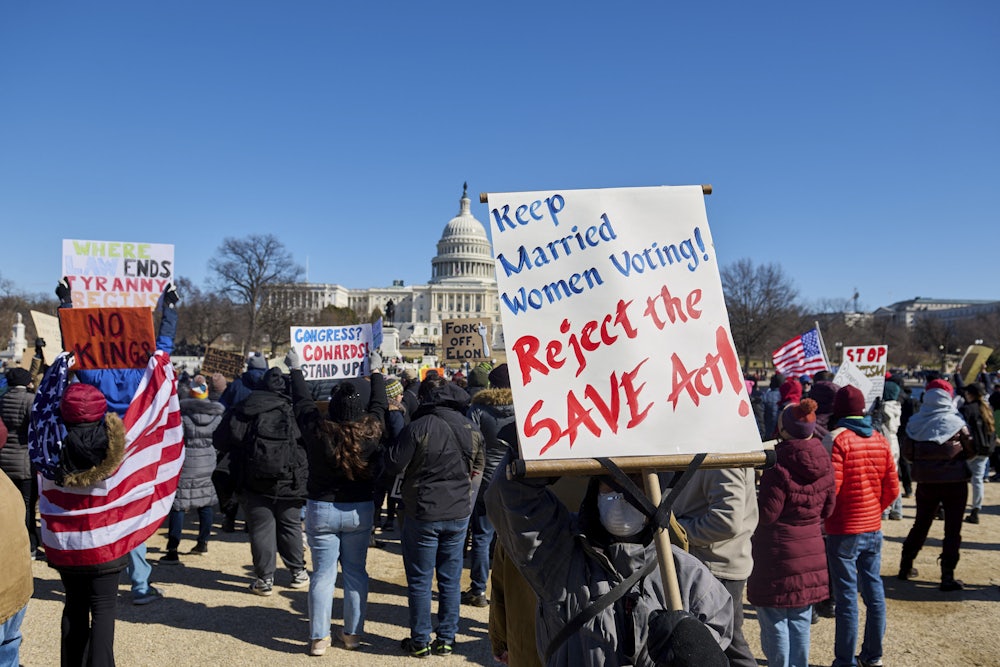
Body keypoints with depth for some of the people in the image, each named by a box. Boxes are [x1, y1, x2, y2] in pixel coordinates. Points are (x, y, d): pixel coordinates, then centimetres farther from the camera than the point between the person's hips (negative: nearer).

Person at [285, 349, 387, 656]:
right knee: (355, 571, 12)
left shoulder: (318, 431, -16)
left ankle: (319, 638, 11)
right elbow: (379, 403, 5)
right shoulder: (371, 432, -13)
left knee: (323, 573, 6)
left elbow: (303, 403, 0)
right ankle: (352, 633, 21)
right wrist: (376, 372, 23)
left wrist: (296, 369, 16)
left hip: (321, 509, -1)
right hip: (360, 510, 1)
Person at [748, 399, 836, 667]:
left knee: (774, 621, 5)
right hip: (811, 553, 7)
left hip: (778, 556, -7)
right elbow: (827, 509, 11)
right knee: (800, 620, 16)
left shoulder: (779, 466, -21)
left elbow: (765, 514, -16)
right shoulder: (824, 463, 0)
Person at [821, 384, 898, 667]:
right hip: (873, 528, 6)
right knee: (873, 590, 14)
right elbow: (892, 489, 5)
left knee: (846, 596, 0)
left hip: (844, 531, -6)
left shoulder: (836, 439, -15)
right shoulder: (880, 440, 2)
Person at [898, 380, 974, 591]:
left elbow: (906, 451, -4)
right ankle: (947, 576, 4)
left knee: (920, 524, 18)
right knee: (952, 529, 5)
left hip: (925, 481, 3)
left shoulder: (915, 422, -5)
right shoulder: (956, 422, -11)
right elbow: (971, 449, -4)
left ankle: (906, 567, 25)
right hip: (954, 481, -3)